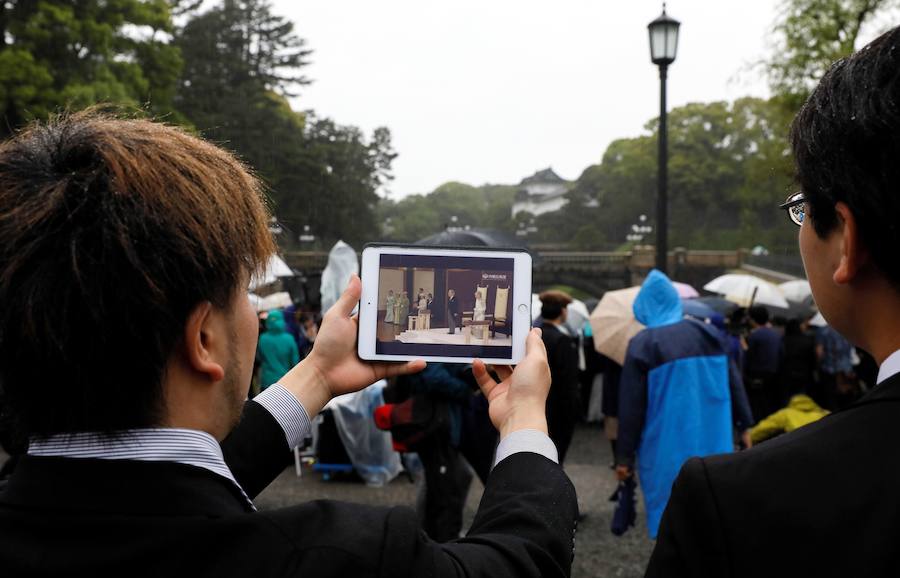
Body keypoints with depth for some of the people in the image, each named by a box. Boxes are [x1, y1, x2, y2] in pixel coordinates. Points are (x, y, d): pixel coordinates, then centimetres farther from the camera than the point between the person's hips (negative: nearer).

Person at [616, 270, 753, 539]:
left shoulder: (642, 344, -9)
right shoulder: (710, 333, 5)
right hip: (714, 445, 4)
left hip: (668, 453, -4)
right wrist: (744, 425, 18)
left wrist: (624, 456, -3)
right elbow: (734, 383, 8)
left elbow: (631, 407, -8)